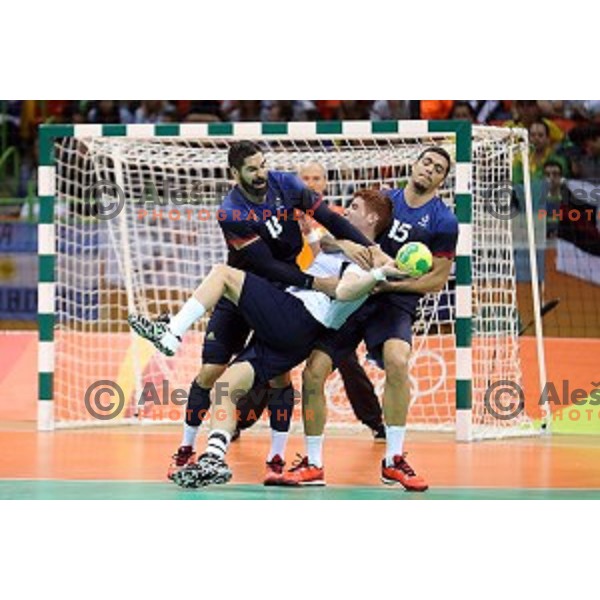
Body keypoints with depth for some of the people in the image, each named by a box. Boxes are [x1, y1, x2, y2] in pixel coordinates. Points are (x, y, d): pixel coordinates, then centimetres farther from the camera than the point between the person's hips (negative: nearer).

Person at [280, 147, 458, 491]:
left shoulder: (444, 222, -1)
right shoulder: (384, 200, 9)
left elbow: (438, 279, -1)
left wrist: (388, 282, -11)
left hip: (396, 302, -3)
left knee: (397, 360, -33)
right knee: (314, 371, -8)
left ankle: (394, 461, -20)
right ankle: (313, 465, 7)